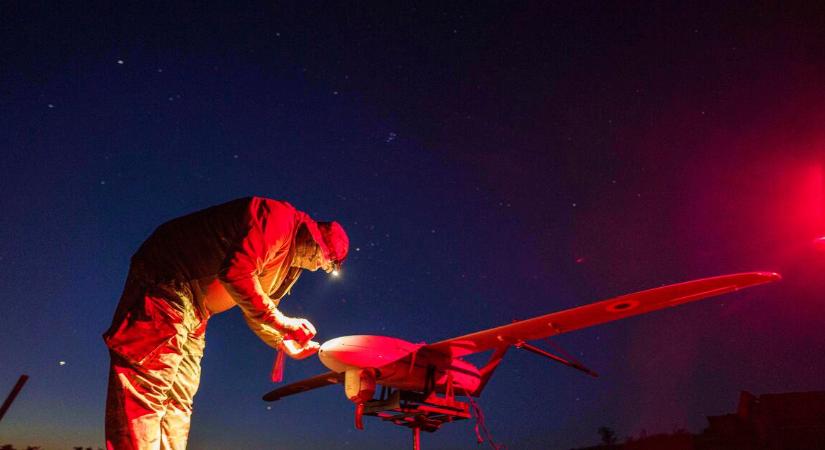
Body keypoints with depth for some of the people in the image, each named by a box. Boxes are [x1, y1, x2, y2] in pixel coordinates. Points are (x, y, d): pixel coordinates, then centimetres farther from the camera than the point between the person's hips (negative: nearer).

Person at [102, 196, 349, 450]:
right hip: (168, 280, -10)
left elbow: (256, 311, 21)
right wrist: (279, 319, -20)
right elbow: (237, 272, -28)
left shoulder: (292, 265, 15)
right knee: (147, 388, -15)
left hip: (195, 312, 10)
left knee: (177, 402, 6)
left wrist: (284, 344, 7)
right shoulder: (279, 217, -16)